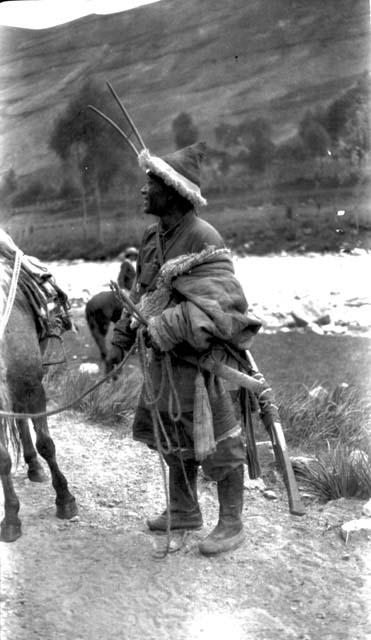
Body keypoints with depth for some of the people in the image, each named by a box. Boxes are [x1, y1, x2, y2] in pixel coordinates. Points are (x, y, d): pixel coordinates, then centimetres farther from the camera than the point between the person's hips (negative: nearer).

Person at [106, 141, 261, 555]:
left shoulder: (203, 238, -20)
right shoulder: (153, 237, 7)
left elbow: (221, 302, -28)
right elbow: (140, 293, 15)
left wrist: (165, 326, -30)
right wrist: (120, 342, 14)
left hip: (202, 358, -9)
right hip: (166, 358, 9)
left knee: (217, 441, 2)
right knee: (172, 435, 19)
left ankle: (232, 525, 15)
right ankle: (183, 510, 36)